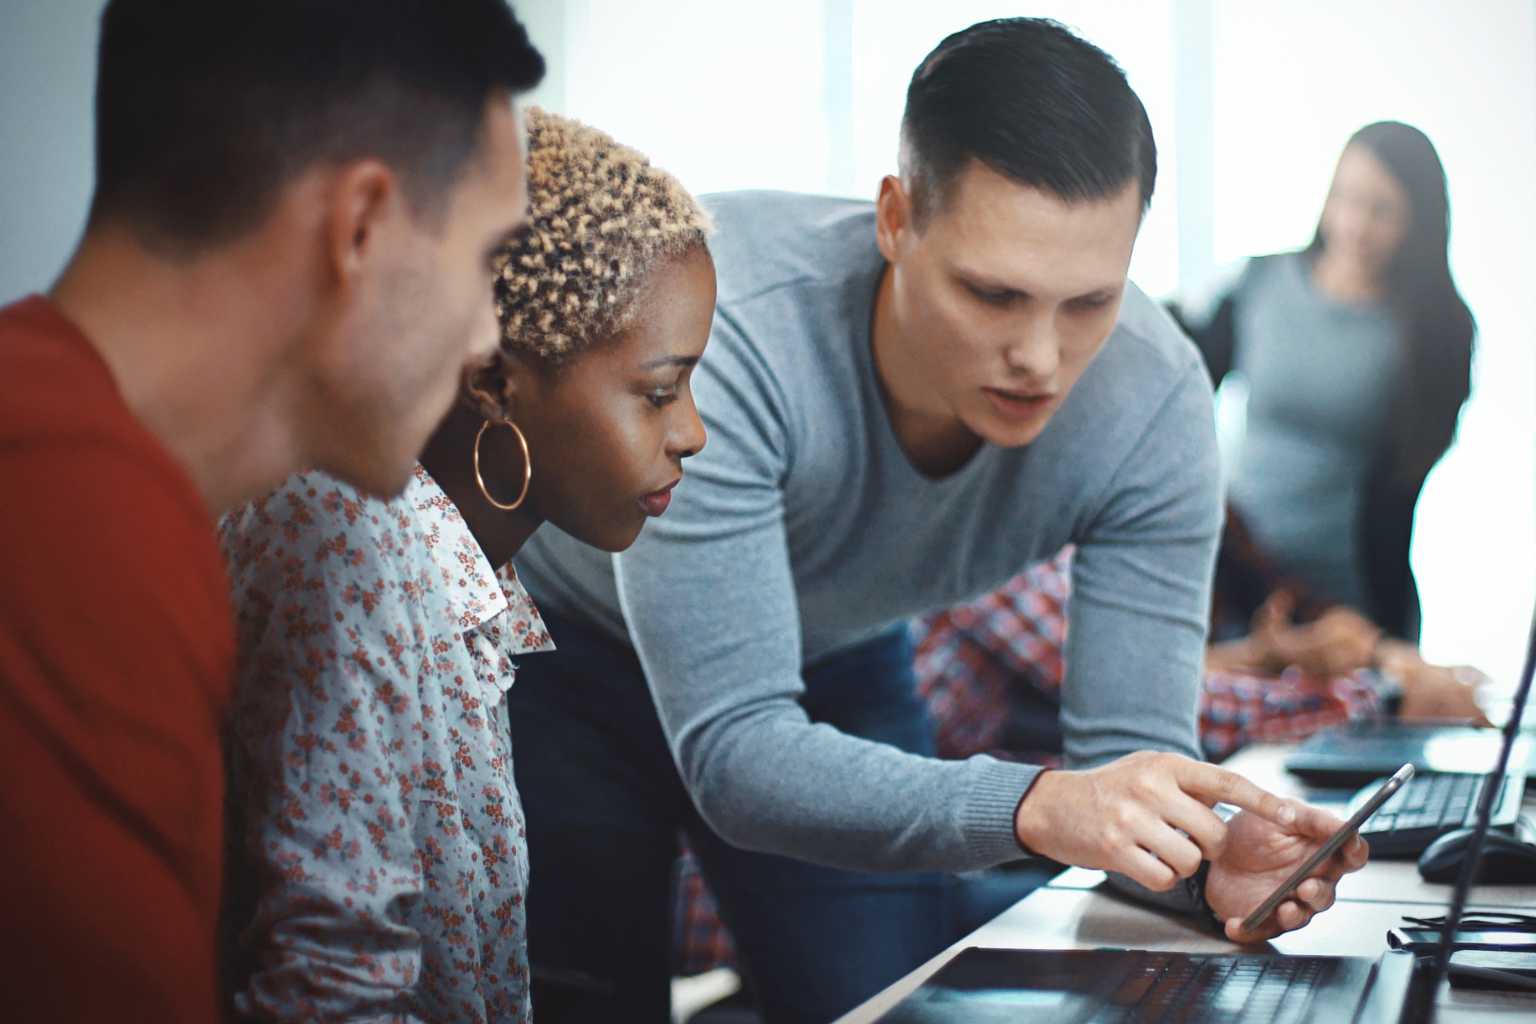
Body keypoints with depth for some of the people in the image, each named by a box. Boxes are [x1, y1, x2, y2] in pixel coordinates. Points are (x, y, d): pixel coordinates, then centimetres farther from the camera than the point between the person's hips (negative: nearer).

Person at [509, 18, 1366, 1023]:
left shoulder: (1153, 398, -26)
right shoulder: (727, 330, -39)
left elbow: (1131, 753, -21)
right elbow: (734, 755, -41)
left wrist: (1207, 854, -44)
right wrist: (1034, 807, -55)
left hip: (832, 660, 3)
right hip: (558, 646, -3)